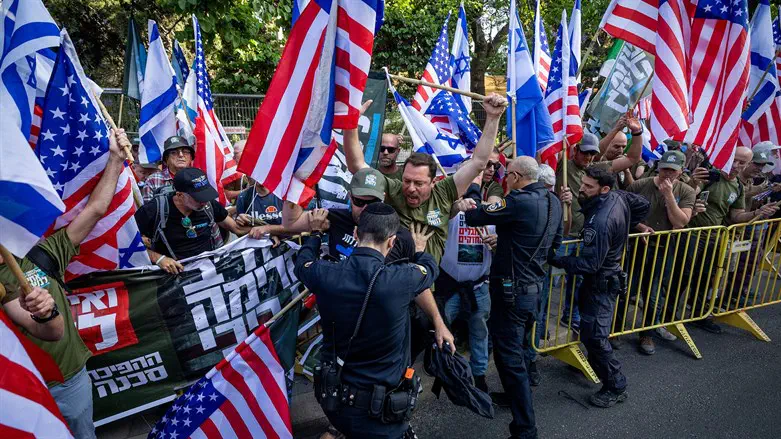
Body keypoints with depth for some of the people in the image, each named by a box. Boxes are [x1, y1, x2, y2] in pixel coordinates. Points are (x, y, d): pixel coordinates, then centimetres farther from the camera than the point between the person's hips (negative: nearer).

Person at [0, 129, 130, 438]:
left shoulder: (40, 254, -3)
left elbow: (95, 209, -7)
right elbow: (52, 333, -26)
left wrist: (115, 158, -10)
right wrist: (46, 315, -48)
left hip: (72, 375, 4)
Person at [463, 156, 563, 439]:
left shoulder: (519, 201, -23)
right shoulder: (553, 202, 5)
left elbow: (473, 217, -17)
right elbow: (555, 242, 16)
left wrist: (473, 186, -1)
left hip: (511, 289, -9)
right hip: (535, 286, 9)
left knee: (509, 355, 0)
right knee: (518, 348, 26)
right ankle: (514, 396, 45)